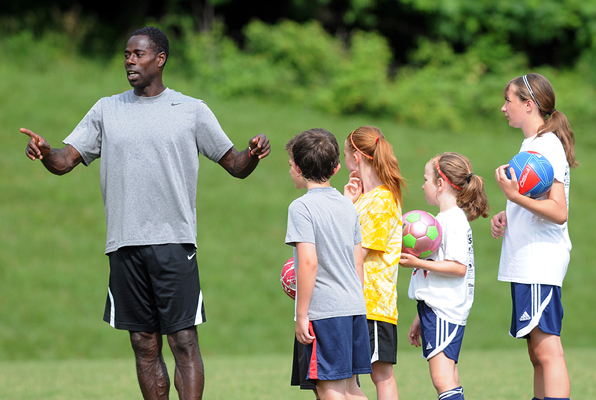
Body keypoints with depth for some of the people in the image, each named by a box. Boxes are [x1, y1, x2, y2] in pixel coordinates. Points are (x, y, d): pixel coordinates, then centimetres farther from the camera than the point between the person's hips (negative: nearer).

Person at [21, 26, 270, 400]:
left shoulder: (192, 111, 5)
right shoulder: (106, 110, 12)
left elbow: (236, 166, 8)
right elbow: (65, 161, 7)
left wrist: (253, 154, -14)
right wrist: (45, 152, -16)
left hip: (174, 242, -3)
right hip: (124, 244, 3)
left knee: (184, 342, -9)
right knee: (145, 346, 6)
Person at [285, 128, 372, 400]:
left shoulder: (301, 207, -9)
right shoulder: (347, 206, 13)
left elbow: (308, 263, -17)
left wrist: (301, 315, -13)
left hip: (324, 310, -7)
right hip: (355, 306, 7)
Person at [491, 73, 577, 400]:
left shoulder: (548, 146, -12)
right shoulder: (531, 145, 19)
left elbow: (558, 212, -20)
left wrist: (515, 197, -31)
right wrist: (505, 216, 12)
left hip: (541, 261, -10)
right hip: (526, 262, 10)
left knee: (547, 348, -16)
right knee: (538, 352, 10)